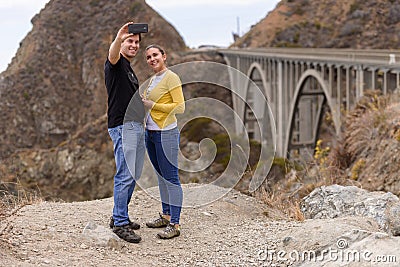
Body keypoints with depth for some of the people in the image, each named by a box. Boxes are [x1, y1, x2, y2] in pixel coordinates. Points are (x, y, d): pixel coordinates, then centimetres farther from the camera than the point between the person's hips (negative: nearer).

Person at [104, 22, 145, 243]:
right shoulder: (116, 64, -5)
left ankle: (119, 217, 20)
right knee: (125, 175, -12)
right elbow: (112, 55, -32)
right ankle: (120, 223, -9)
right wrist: (118, 39, -53)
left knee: (133, 175, 11)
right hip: (122, 126, -10)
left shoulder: (129, 69, 23)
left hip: (136, 126, 10)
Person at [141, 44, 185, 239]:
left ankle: (174, 224, -4)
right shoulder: (152, 80, 16)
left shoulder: (171, 77, -9)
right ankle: (166, 216, 24)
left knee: (171, 177, -7)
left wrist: (153, 105, -16)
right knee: (161, 177, 15)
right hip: (150, 133, 9)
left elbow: (180, 107, -16)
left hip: (166, 133, -9)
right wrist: (141, 103, 6)